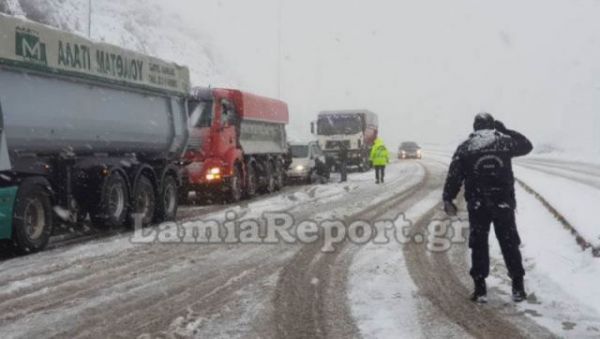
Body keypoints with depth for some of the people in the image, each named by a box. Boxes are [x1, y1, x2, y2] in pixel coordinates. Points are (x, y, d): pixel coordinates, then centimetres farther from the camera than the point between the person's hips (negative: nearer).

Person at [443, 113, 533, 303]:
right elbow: (526, 145, 19)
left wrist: (448, 199, 4)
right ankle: (518, 288, 11)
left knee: (479, 246, 7)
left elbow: (454, 176, -2)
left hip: (477, 206, 0)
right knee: (510, 245, 10)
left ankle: (480, 289, 4)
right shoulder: (505, 141, 0)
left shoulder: (465, 148, 0)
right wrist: (505, 131, 24)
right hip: (504, 204, 1)